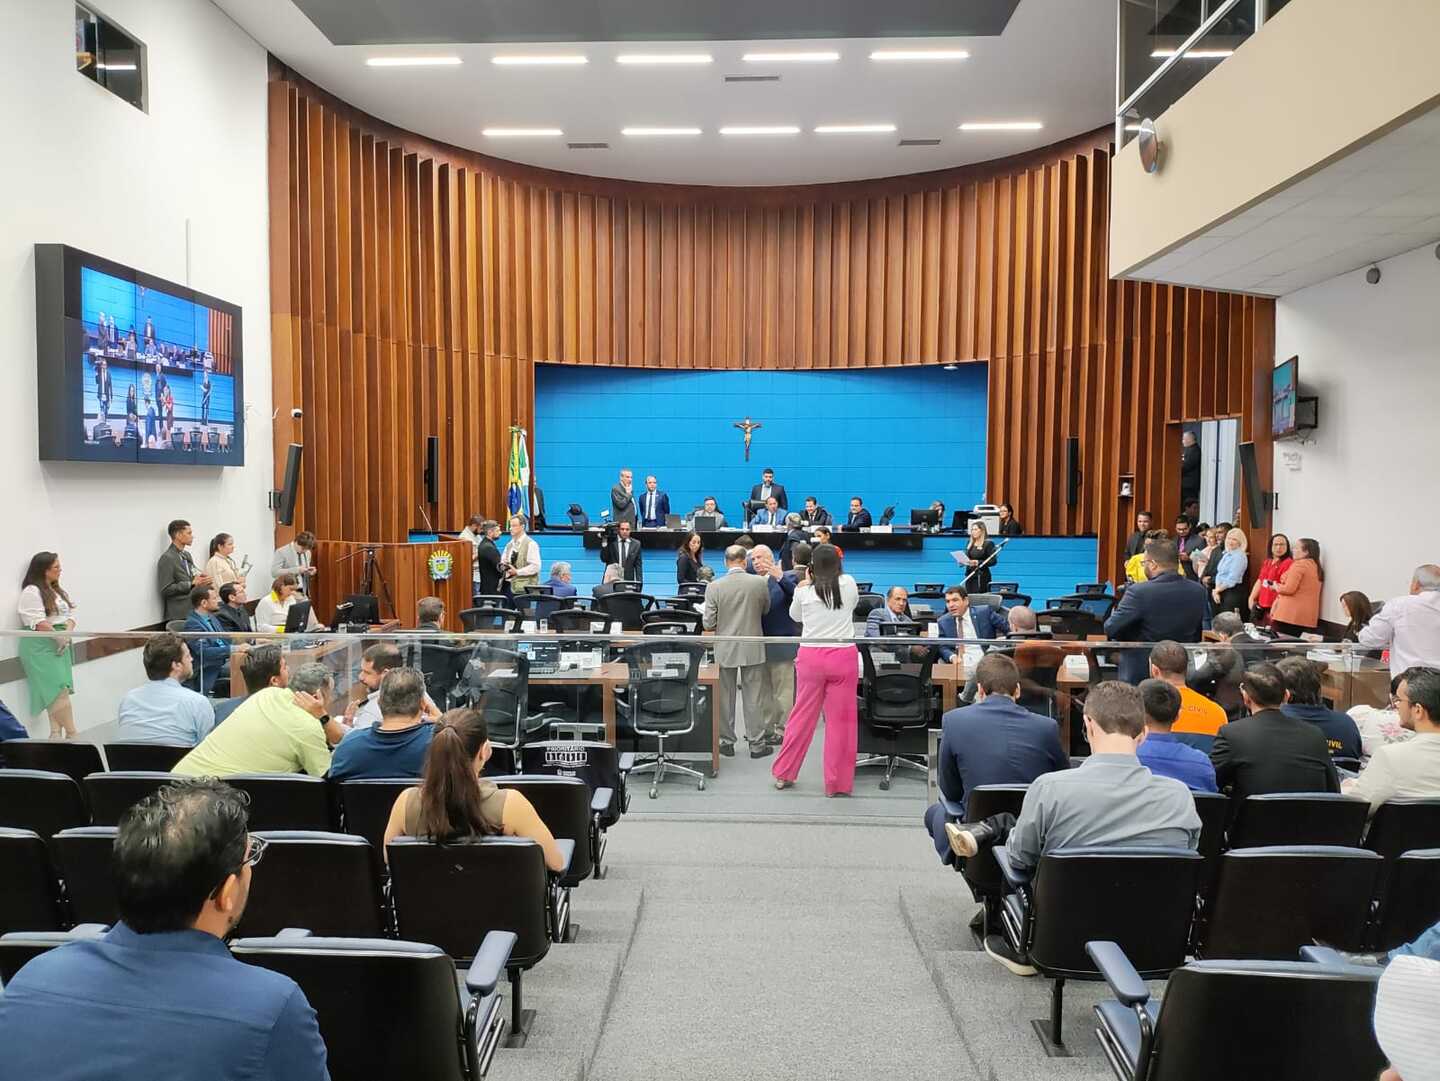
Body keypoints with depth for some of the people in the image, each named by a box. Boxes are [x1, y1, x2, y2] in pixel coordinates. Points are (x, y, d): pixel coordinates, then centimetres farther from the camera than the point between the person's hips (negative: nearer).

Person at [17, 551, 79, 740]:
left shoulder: (59, 591, 16)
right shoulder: (31, 592, -10)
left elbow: (70, 615, 12)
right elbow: (38, 622, -18)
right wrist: (58, 637, -17)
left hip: (60, 644, 8)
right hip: (41, 646, -8)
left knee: (56, 691, 8)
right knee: (59, 689, -11)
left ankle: (56, 734, 13)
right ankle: (72, 734, -6)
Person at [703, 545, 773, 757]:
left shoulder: (714, 587, -11)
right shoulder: (759, 583, -9)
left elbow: (708, 624, -8)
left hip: (725, 650, 0)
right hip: (753, 649, 0)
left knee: (726, 697, 12)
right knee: (754, 698, 8)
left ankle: (727, 742, 20)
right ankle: (757, 743, 13)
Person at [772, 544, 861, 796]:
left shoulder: (804, 589, -1)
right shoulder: (849, 584, -1)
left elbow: (795, 616, 19)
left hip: (811, 655, 1)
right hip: (844, 656, -1)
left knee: (803, 716, 13)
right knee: (841, 720, 6)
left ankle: (783, 773, 24)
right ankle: (837, 783, 13)